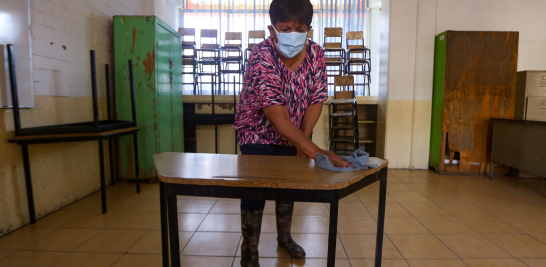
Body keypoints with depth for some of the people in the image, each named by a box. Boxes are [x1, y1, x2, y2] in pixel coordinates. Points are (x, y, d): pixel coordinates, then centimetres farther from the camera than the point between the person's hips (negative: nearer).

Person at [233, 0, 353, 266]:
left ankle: (284, 236, 36)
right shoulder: (261, 57, -32)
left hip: (290, 133, 5)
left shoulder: (316, 53, -15)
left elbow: (316, 99, -8)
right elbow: (277, 117, -39)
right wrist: (315, 151, -44)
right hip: (258, 131, -4)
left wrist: (303, 138, -17)